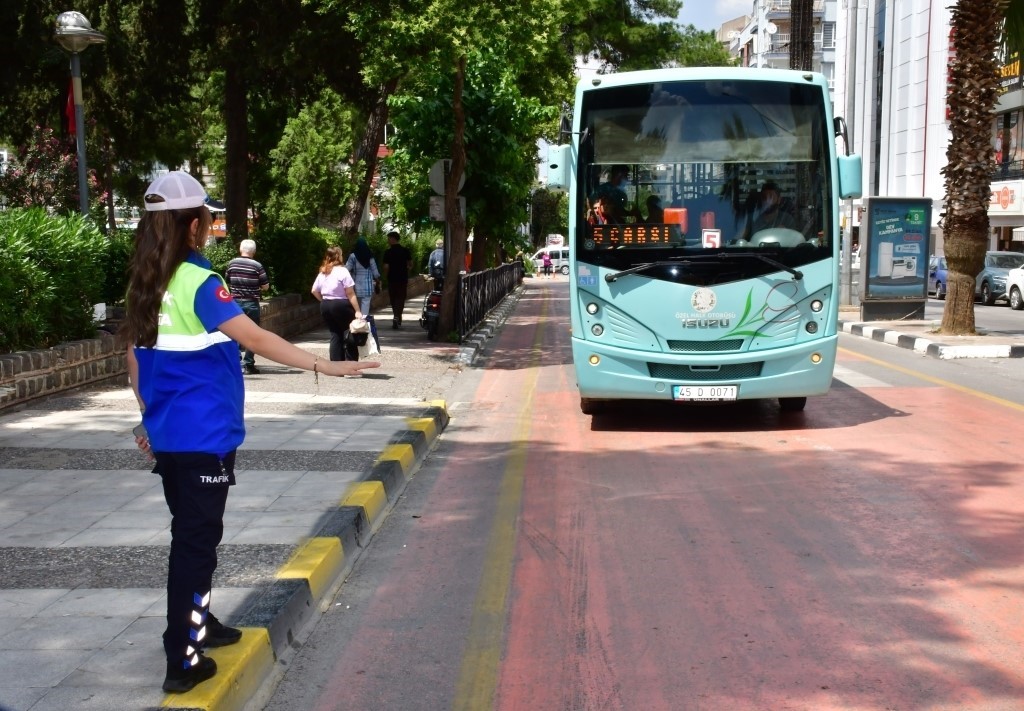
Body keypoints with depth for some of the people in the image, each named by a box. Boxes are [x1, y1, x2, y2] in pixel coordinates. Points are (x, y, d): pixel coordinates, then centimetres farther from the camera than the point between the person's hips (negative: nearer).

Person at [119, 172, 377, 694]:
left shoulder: (144, 284, 7)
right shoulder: (199, 284, -17)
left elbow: (133, 354, 14)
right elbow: (256, 340, -26)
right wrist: (322, 366, -26)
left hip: (167, 432, 8)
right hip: (203, 435, -8)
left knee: (190, 533, 21)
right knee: (196, 539, -2)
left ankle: (197, 624, 36)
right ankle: (182, 661, 1)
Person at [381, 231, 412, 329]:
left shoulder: (388, 252, -8)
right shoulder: (406, 251, 0)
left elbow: (386, 267, -10)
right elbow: (410, 265, 4)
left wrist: (386, 276, 7)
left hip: (392, 279, -1)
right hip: (403, 278, 1)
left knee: (393, 299, 12)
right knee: (401, 299, 3)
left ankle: (397, 318, 18)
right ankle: (397, 318, -13)